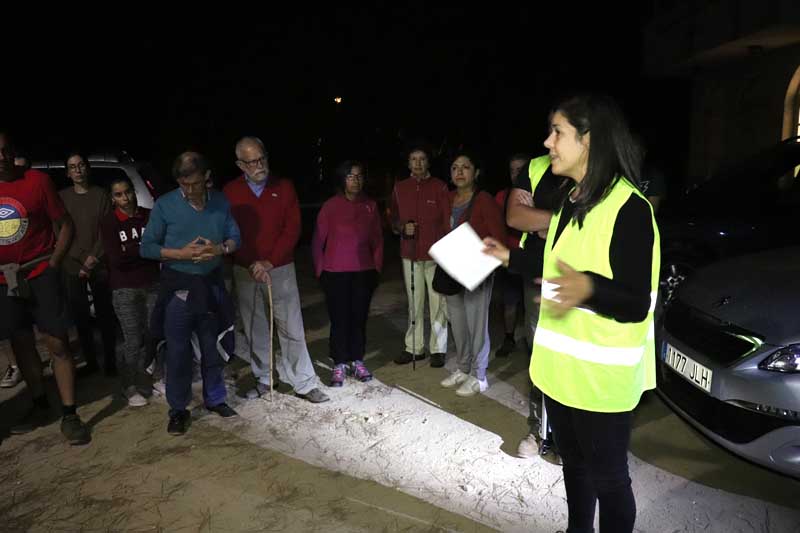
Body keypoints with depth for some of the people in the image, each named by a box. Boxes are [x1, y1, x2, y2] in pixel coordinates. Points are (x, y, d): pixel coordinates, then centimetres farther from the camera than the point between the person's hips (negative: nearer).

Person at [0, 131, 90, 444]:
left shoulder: (37, 181, -7)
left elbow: (65, 223, -2)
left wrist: (53, 264, -8)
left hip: (40, 276, -4)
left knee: (57, 344, -2)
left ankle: (69, 416, 5)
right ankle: (39, 406, 30)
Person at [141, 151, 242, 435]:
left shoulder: (221, 202, 0)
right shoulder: (164, 205, -8)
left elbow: (235, 238, 6)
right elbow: (146, 247, -5)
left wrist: (220, 248, -16)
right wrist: (180, 254, -19)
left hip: (211, 284, 3)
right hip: (178, 286, -3)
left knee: (214, 347, 14)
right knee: (178, 351, 4)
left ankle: (215, 399, 32)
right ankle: (178, 410, 20)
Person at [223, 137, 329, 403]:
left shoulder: (284, 187, 0)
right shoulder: (230, 192, 0)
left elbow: (292, 230, -4)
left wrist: (269, 262, -13)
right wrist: (253, 265, -15)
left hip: (281, 268, -1)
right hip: (245, 271, 1)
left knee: (292, 328, 1)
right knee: (255, 329, 11)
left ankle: (305, 383, 9)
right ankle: (264, 378, 27)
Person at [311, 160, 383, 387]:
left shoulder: (370, 206, 3)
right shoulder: (330, 206, -6)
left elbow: (377, 239, 10)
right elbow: (318, 241, -1)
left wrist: (376, 268, 8)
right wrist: (320, 271, 0)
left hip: (364, 272, 3)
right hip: (336, 273, -2)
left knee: (359, 317, 9)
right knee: (339, 319, 2)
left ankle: (357, 361, 23)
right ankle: (339, 365, 14)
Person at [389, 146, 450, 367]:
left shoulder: (440, 187, 2)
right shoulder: (399, 188, 10)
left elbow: (447, 222, 1)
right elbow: (394, 220, 16)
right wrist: (402, 227, -6)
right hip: (410, 255, 3)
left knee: (438, 304, 1)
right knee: (414, 304, 8)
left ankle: (438, 349, 12)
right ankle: (414, 348, 18)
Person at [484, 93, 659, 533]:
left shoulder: (629, 208, -20)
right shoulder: (569, 199, 8)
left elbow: (636, 304, -22)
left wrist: (588, 288, -40)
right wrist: (511, 257, 17)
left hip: (601, 373, -8)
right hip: (559, 364, 9)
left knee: (607, 477, 10)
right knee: (573, 462, 25)